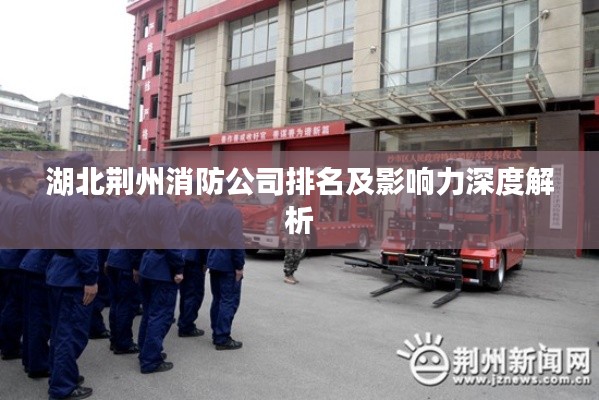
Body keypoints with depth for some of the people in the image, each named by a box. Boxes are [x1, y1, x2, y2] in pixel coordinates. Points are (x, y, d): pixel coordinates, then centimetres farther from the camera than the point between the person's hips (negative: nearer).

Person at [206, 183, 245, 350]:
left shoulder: (210, 211, 8)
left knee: (217, 299, 15)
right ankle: (222, 339, 4)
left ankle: (216, 335, 23)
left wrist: (207, 258, 19)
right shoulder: (233, 211, -16)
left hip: (213, 261, 8)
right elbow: (236, 241, -20)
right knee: (230, 300, 0)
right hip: (228, 263, -8)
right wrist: (240, 265, -15)